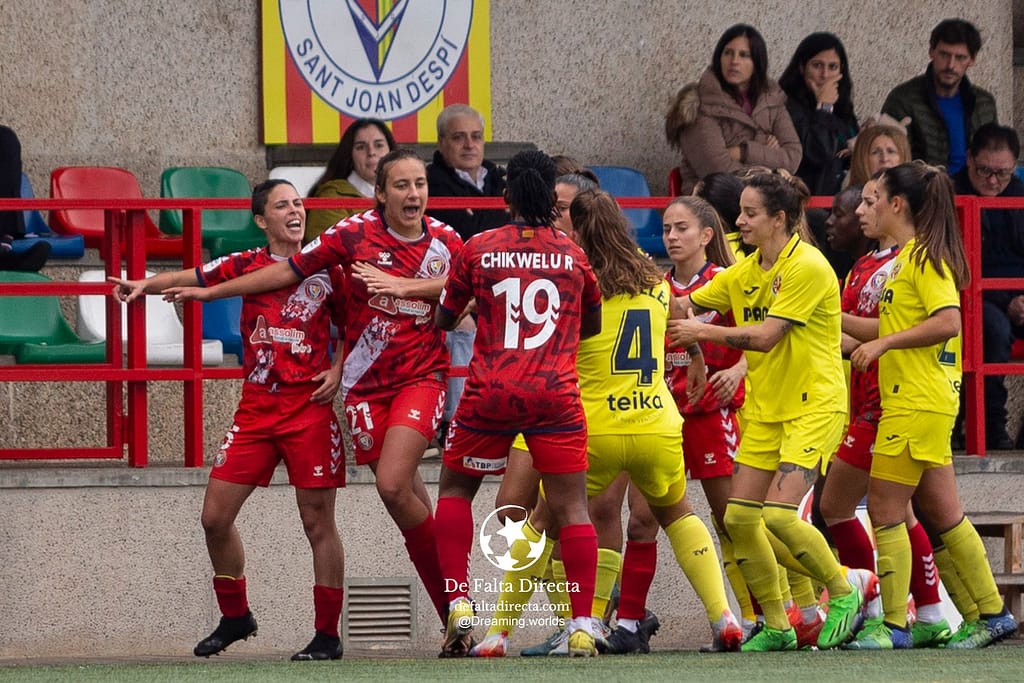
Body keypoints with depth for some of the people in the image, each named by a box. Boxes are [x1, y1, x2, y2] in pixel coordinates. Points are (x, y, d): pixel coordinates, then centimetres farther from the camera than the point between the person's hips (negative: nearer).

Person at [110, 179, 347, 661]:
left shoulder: (324, 268, 2)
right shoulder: (247, 266, 5)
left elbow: (352, 324, 12)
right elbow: (195, 278, -6)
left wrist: (338, 370, -4)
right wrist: (146, 284, -23)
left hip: (309, 409, -3)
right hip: (255, 409, 3)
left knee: (318, 522, -3)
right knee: (215, 516, 3)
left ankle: (327, 635, 4)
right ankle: (235, 617, 22)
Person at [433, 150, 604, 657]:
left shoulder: (478, 249, 4)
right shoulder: (573, 255, 7)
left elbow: (444, 318, 14)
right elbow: (592, 325, 21)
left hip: (490, 393, 0)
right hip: (556, 395, 0)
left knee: (455, 489, 19)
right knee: (571, 506, 0)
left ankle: (459, 605, 7)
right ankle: (582, 626, -8)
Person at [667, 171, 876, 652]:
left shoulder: (807, 267, -16)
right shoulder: (745, 273, 8)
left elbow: (766, 336, -20)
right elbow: (689, 305, 15)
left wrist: (705, 332, -14)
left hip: (814, 406, -8)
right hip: (765, 408, 8)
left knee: (779, 514, -19)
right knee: (739, 517, 0)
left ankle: (845, 591, 4)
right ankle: (776, 626, 11)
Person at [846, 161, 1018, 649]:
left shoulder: (925, 256, -12)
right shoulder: (908, 256, 17)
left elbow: (948, 322, -22)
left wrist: (883, 343, -19)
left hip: (917, 404, -10)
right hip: (912, 401, 10)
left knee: (885, 510, -7)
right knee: (942, 513, 11)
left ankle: (893, 626, -4)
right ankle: (993, 614, 14)